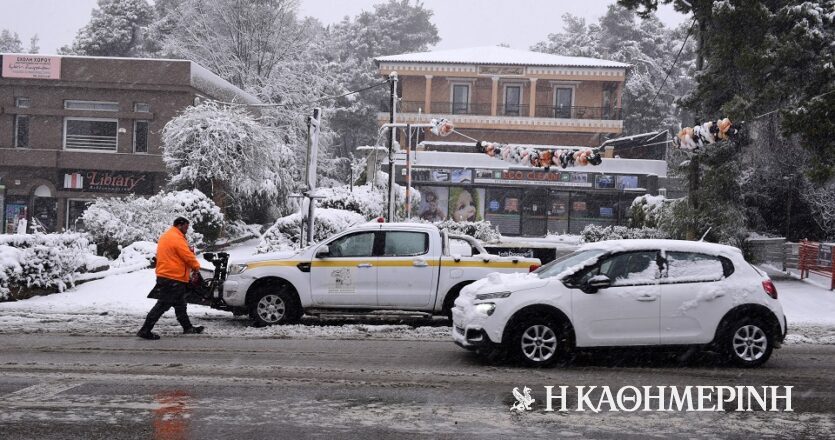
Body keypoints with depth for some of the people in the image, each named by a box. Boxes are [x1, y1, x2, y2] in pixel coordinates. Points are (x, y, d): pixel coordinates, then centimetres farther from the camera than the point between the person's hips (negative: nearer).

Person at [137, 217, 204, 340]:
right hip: (173, 278, -11)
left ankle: (188, 327, 26)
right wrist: (196, 266, 3)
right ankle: (145, 330, -7)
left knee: (180, 304, 18)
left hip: (165, 276, 11)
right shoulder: (177, 238, -15)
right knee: (163, 305, -8)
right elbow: (188, 256, -15)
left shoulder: (166, 236, 17)